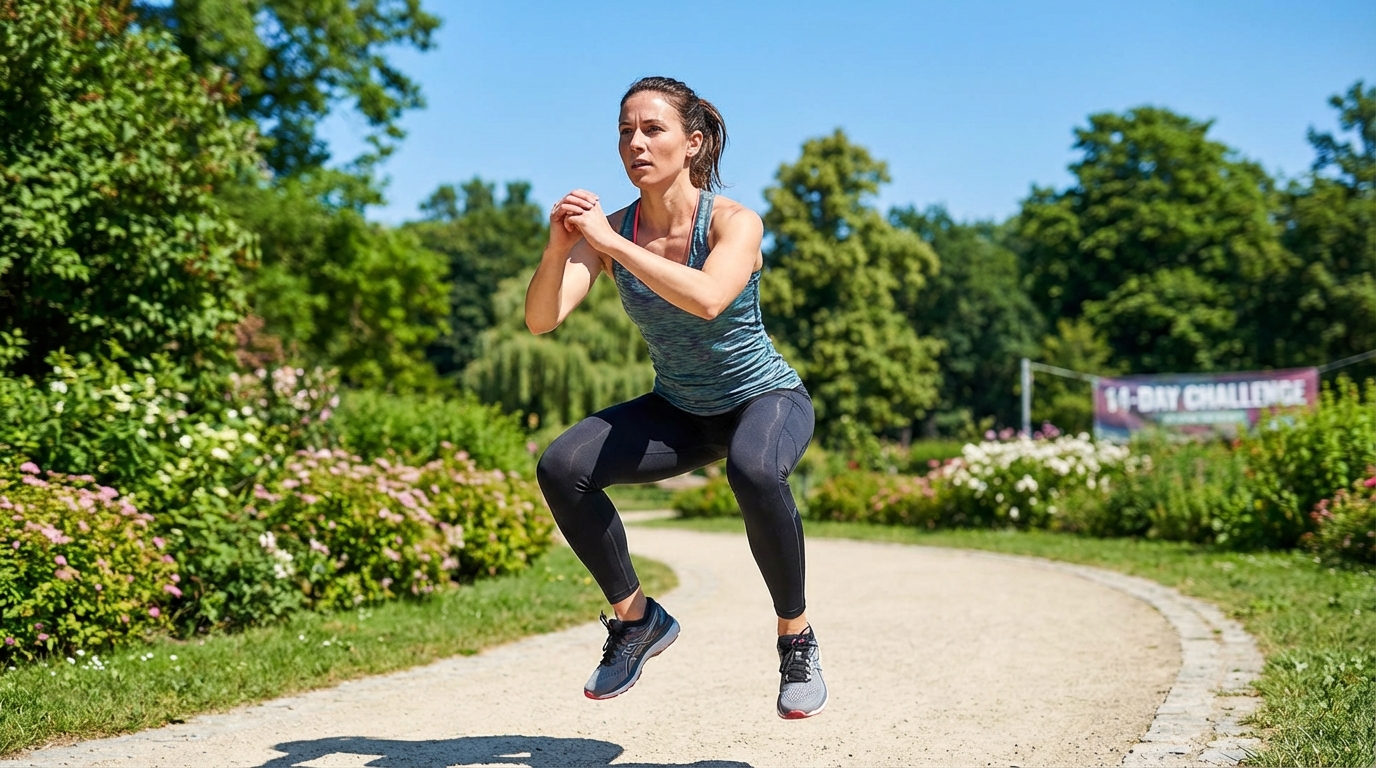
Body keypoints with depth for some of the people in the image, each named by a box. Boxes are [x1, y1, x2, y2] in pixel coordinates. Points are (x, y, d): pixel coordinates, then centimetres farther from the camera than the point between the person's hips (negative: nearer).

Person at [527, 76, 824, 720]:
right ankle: (637, 619, 3)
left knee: (753, 470, -39)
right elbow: (541, 320, -20)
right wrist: (558, 247, -37)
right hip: (679, 412, 5)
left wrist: (609, 242, -41)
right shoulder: (610, 230, -10)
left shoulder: (735, 222, -22)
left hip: (766, 398, -4)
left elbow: (707, 300, -43)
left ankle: (796, 638, -16)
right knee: (561, 468, -18)